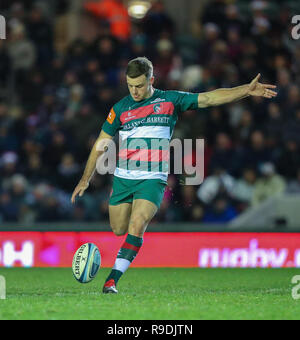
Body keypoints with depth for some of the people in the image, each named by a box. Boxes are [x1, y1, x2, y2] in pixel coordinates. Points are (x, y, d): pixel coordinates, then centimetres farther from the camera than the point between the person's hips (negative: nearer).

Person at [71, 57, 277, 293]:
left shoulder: (170, 100, 0)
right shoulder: (120, 109, 4)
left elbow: (209, 98, -3)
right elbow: (102, 143, 11)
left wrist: (247, 90, -13)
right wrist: (86, 179, 9)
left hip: (152, 179, -3)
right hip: (123, 177, 3)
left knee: (136, 228, -19)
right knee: (119, 230, 9)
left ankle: (112, 280, -18)